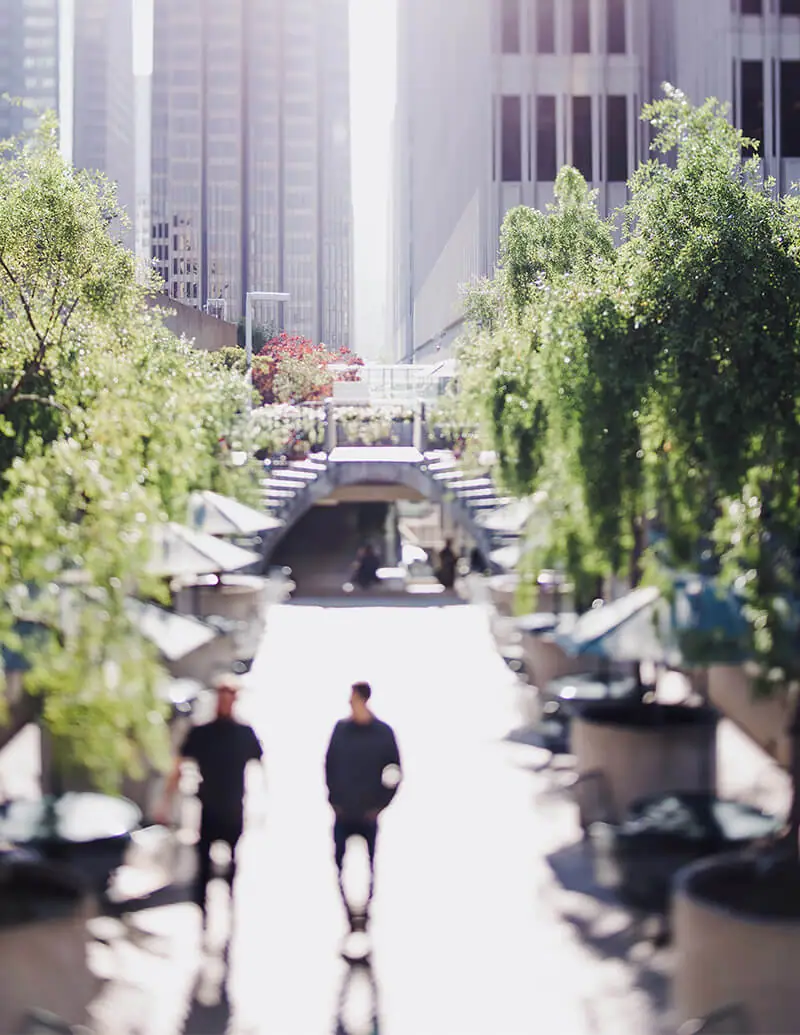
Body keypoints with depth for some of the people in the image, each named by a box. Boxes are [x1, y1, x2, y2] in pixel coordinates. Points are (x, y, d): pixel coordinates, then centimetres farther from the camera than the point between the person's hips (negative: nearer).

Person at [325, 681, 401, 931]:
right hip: (342, 812, 2)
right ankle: (348, 910, 13)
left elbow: (394, 771, -1)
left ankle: (365, 910, 14)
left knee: (368, 865, 4)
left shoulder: (383, 732, -5)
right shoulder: (341, 729, 1)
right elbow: (329, 765, 8)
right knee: (340, 862, 2)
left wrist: (380, 803, -5)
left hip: (369, 814, -2)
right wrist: (333, 798, 1)